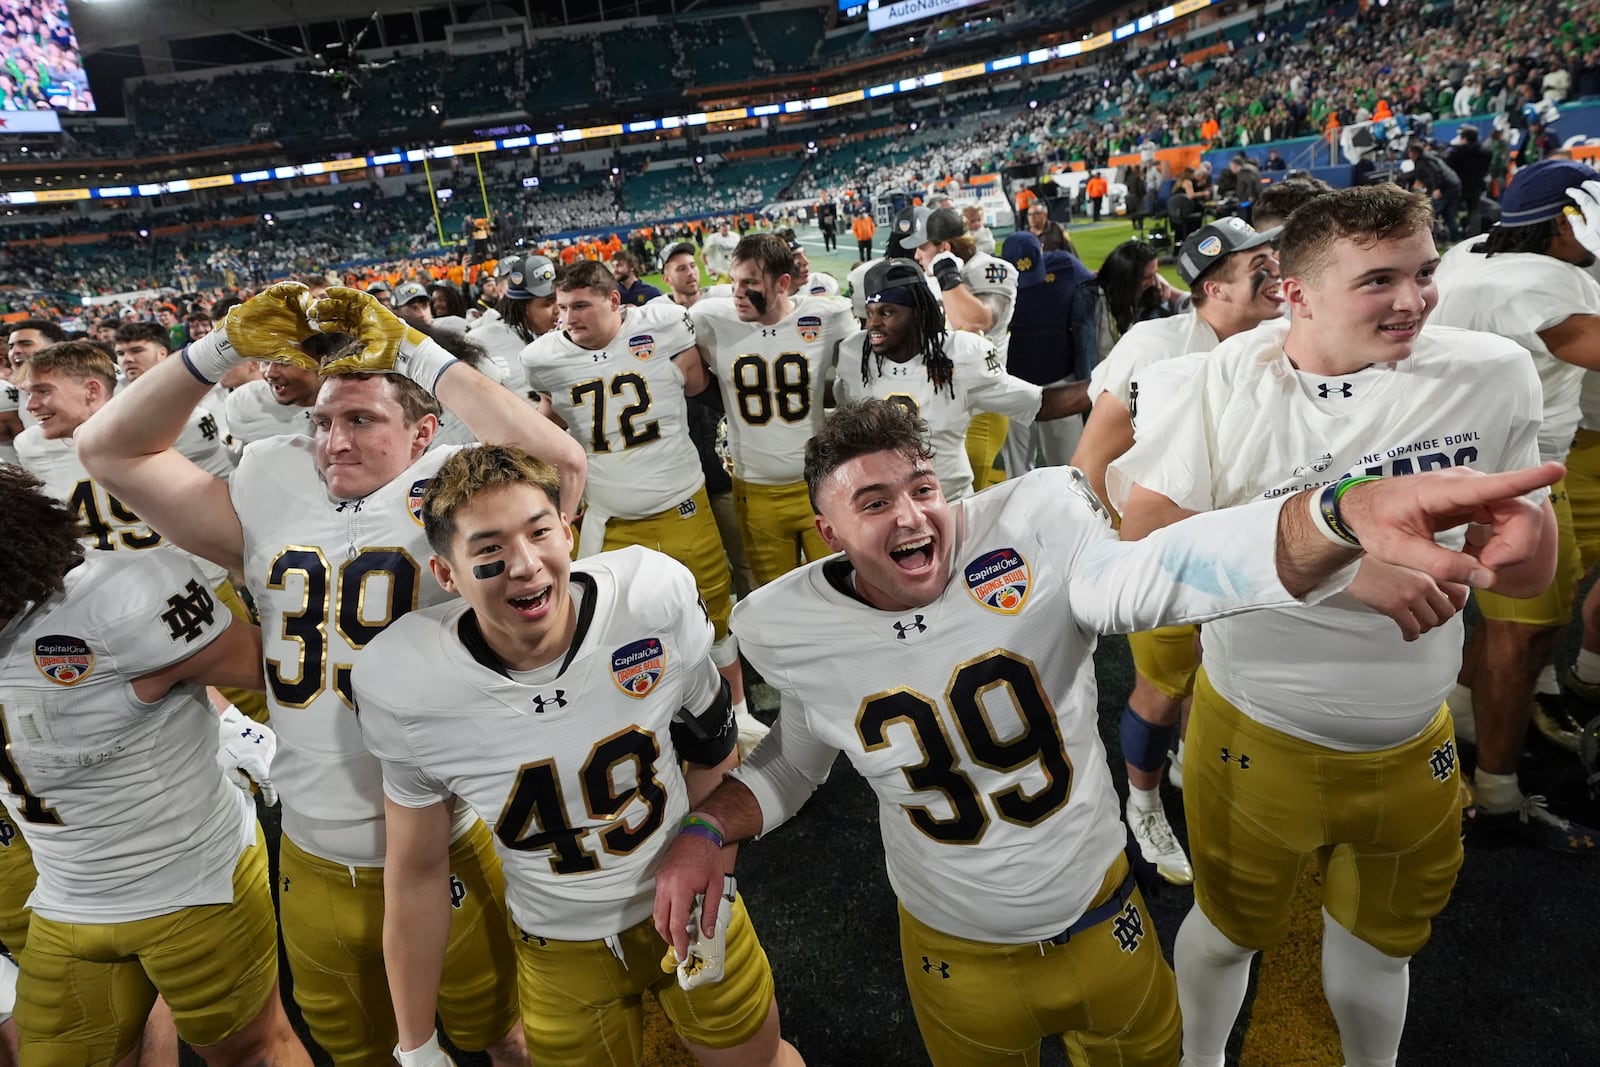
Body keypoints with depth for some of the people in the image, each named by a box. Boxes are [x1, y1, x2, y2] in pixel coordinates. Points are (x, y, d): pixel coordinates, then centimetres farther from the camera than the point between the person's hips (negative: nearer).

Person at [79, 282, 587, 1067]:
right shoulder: (272, 512, 0)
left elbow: (558, 464, -33)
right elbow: (109, 450, 5)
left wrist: (414, 353, -23)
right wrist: (227, 345, -7)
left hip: (443, 857, -4)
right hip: (310, 865, 5)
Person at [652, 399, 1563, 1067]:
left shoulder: (1032, 531, -24)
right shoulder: (791, 632, -14)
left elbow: (1148, 576, -43)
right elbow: (798, 756, 4)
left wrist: (1344, 514, -61)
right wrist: (709, 829, -13)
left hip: (1103, 917, 0)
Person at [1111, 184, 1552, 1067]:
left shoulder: (1493, 373, -9)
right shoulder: (1220, 381, -17)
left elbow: (1531, 569, -6)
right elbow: (1145, 530, -26)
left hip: (1415, 748, 3)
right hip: (1256, 738, -2)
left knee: (1379, 944, 25)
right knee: (1229, 930, 21)